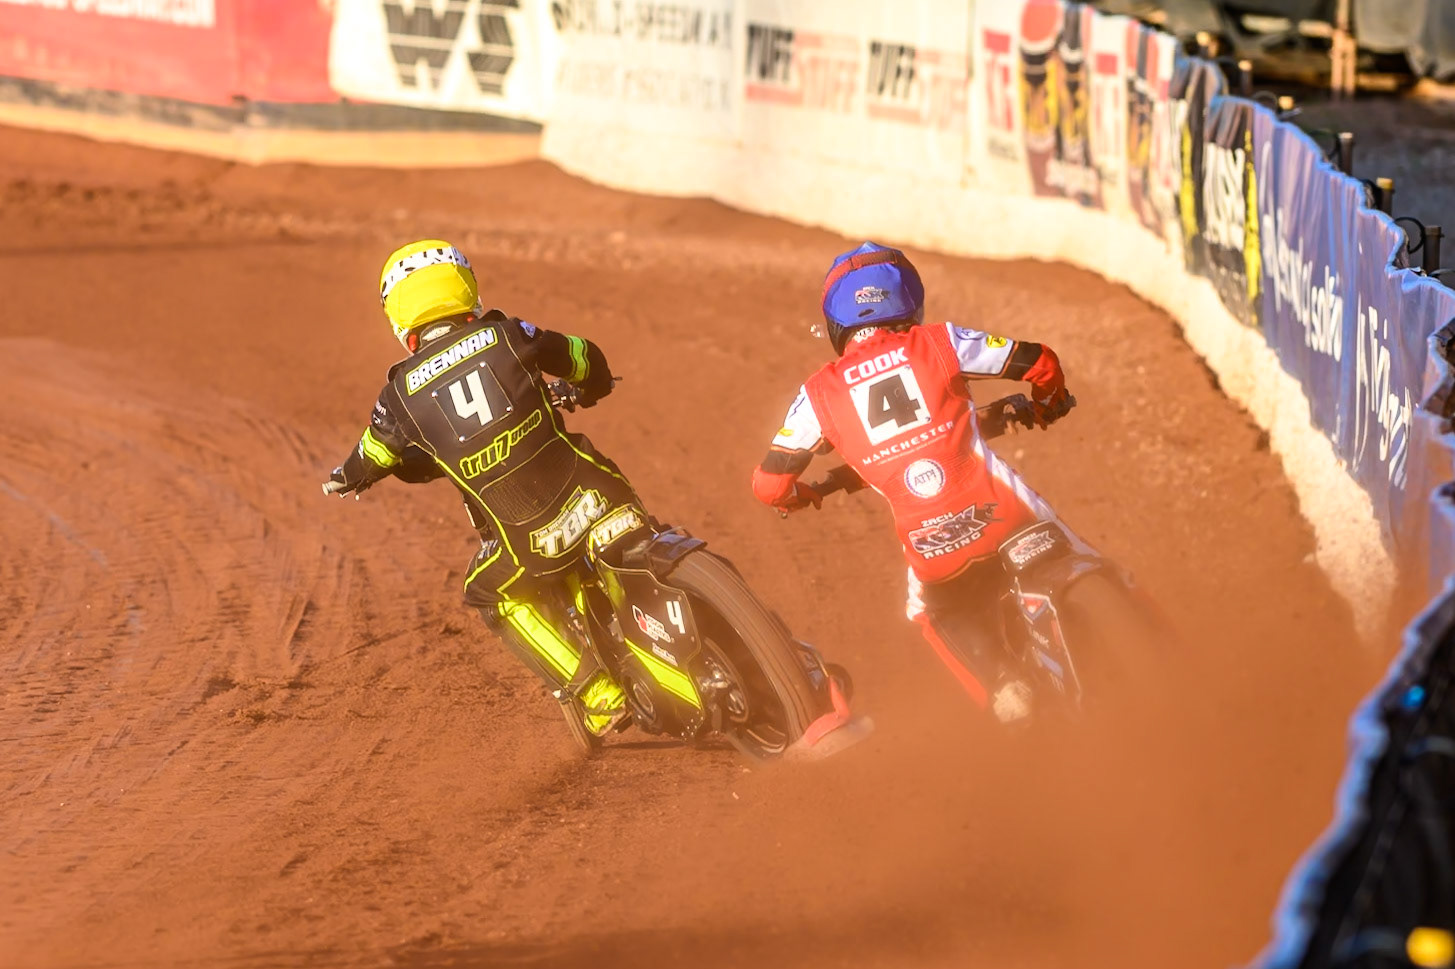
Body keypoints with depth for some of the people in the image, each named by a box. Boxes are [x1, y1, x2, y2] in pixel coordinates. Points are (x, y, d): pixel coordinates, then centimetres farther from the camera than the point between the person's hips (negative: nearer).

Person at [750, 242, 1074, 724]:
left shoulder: (820, 393, 7)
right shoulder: (937, 344, 4)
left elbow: (769, 485, 8)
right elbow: (1038, 361, 8)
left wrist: (798, 496, 33)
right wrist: (1048, 403, 31)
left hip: (932, 548, 0)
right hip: (1003, 515, 0)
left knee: (942, 618, 26)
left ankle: (1004, 690, 6)